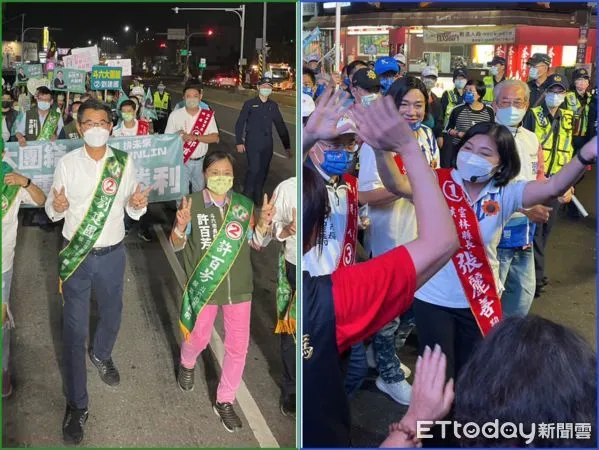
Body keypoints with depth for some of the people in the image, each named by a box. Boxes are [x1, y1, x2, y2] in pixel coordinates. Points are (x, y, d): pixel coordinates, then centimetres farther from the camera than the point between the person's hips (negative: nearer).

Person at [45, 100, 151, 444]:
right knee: (75, 329, 4)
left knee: (112, 315, 22)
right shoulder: (67, 163, -8)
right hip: (76, 254, -2)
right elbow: (52, 212, -3)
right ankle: (77, 405, 18)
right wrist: (57, 206, -26)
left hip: (112, 254, 2)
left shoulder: (125, 163, -5)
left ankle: (102, 355, 57)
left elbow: (132, 212, 0)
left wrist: (138, 204, -22)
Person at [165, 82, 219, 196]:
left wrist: (195, 137, -22)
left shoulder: (208, 115, -2)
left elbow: (215, 138, -10)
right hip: (182, 161, -2)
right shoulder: (175, 115, -6)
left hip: (201, 161, 3)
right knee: (183, 193, 0)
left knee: (199, 190, 20)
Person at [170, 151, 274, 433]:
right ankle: (187, 364, 54)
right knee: (198, 338, 17)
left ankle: (225, 401, 28)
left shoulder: (244, 205, -4)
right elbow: (176, 245, -6)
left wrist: (264, 222, -17)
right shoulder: (191, 203, -10)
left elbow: (256, 243, 3)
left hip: (238, 287, 2)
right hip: (204, 286, -2)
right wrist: (181, 225, -28)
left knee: (238, 347, 7)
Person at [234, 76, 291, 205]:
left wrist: (287, 146, 10)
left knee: (263, 171, 7)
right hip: (252, 144, -4)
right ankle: (246, 196, 3)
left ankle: (257, 199, 21)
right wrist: (239, 142, -8)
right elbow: (239, 124, -1)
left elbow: (281, 126, 13)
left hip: (267, 145, 4)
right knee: (254, 169, -14)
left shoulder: (273, 106, 9)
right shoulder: (250, 104, -1)